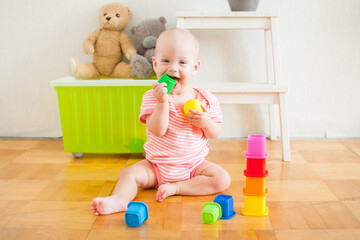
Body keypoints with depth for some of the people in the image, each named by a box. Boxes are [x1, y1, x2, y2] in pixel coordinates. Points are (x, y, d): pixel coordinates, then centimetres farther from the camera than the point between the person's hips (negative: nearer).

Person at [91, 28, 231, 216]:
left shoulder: (206, 99, -4)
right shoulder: (152, 97, -8)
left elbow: (215, 134, 2)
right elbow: (157, 131, -21)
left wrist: (206, 123, -20)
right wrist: (162, 102, -33)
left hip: (194, 164, 1)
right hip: (158, 164, -1)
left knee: (222, 179, -20)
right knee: (129, 174, -19)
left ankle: (175, 188, -19)